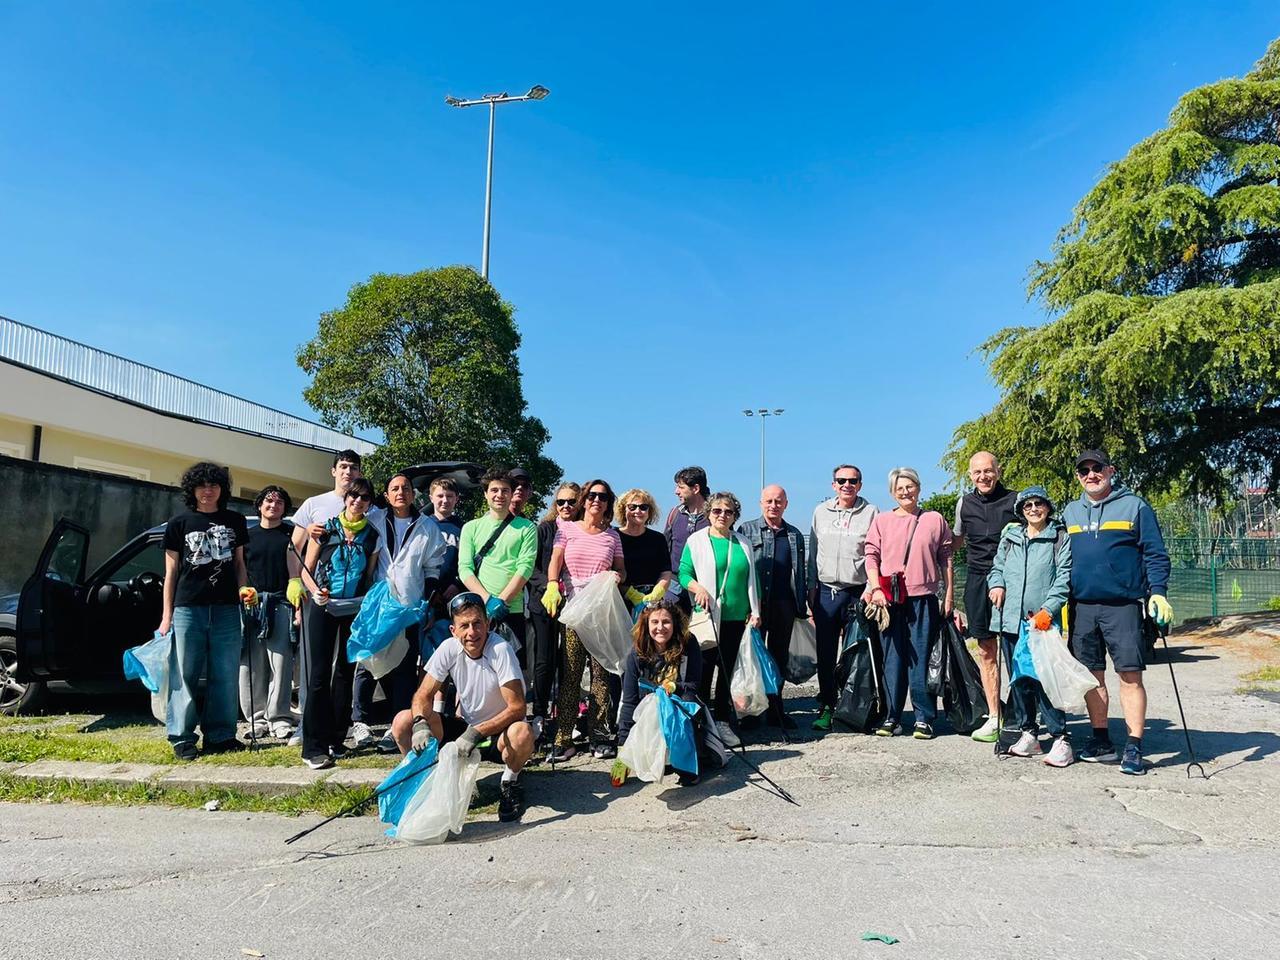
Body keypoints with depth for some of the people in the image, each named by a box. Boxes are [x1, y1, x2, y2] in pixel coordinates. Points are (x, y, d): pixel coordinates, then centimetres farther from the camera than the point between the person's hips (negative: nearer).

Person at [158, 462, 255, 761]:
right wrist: (166, 616, 3)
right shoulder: (179, 524, 6)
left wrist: (243, 589, -1)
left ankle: (220, 736, 11)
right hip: (188, 609, -2)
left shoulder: (235, 521, 12)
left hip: (227, 609, 2)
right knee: (184, 675, 1)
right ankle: (182, 738, 7)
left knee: (225, 676, 3)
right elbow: (171, 573, 7)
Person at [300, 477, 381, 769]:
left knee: (345, 672, 8)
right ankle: (314, 747, -5)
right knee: (319, 673, -7)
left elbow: (370, 576, 10)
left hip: (355, 610, 3)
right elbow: (307, 568, 2)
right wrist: (317, 590, -16)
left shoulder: (372, 536, 5)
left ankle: (336, 739, 19)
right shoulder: (326, 529, 0)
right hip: (324, 607, -2)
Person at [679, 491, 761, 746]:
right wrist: (698, 588, -18)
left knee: (729, 670, 6)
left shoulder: (743, 544, 14)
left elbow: (751, 579, 15)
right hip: (708, 616, -4)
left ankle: (723, 721, 15)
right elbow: (684, 574, 1)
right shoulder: (696, 540, 3)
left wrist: (755, 612, 9)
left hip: (737, 618, 4)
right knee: (703, 670, -4)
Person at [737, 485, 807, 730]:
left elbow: (802, 571, 16)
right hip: (756, 603, -3)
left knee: (779, 656, 9)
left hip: (785, 605, 3)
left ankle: (775, 708, 18)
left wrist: (802, 605, 9)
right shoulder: (747, 530, 4)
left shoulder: (795, 535, 15)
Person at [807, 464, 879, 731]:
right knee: (825, 654, 4)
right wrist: (812, 587, 11)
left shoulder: (871, 512, 3)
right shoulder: (821, 512, 11)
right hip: (826, 591, 3)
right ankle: (827, 707, 12)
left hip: (858, 592, -3)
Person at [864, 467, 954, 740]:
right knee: (892, 659, 3)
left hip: (924, 598, -1)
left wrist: (949, 597, 7)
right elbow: (871, 556, 7)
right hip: (890, 600, 1)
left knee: (921, 659, 1)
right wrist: (876, 589, -5)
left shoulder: (935, 520, 9)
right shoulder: (882, 521, 9)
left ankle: (924, 719, 9)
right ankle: (892, 717, 10)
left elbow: (946, 561, 10)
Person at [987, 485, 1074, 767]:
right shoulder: (1009, 536, 16)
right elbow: (997, 567, 23)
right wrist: (996, 584, 0)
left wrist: (1046, 611, -14)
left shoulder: (1061, 537, 3)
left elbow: (1064, 577, -5)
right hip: (1010, 619, 5)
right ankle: (1028, 734, 20)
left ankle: (1061, 739, -2)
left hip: (1042, 622, -5)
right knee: (1019, 679, 9)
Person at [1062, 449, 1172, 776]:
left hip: (1123, 605, -4)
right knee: (1091, 675, 8)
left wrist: (1158, 592, -12)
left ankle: (1134, 748, 0)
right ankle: (1101, 741, 19)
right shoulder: (1070, 512, 14)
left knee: (1130, 675, -5)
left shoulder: (1134, 506, 3)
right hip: (1081, 606, 4)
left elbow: (1155, 553, 0)